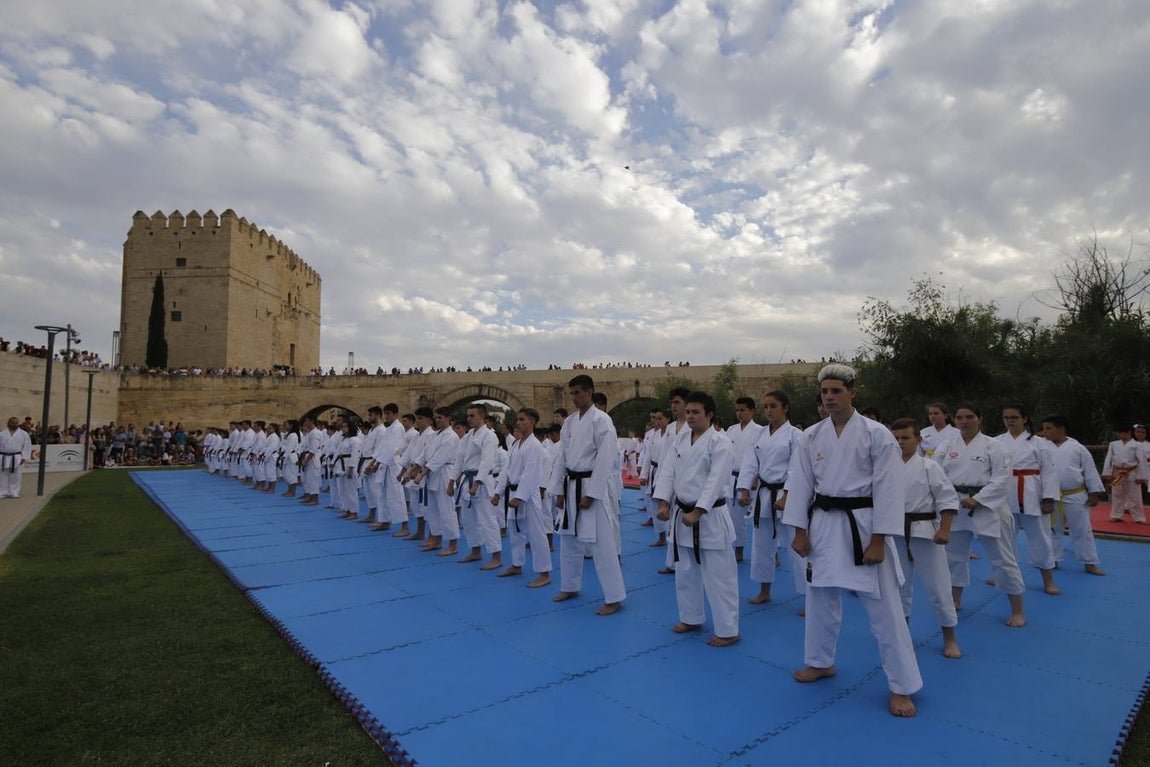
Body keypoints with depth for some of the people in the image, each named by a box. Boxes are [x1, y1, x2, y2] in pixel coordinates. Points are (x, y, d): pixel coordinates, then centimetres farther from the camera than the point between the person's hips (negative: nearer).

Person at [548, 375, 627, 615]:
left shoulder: (601, 420, -13)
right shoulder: (569, 421, 9)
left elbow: (605, 460, -17)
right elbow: (561, 457, 11)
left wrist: (590, 494, -18)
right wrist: (559, 491, 8)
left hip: (591, 486, -7)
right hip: (570, 486, 8)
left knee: (602, 546, -4)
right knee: (568, 540, 17)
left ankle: (614, 598, 7)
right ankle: (570, 587, 35)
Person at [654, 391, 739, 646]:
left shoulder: (721, 442, -13)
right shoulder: (680, 443, 9)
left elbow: (715, 481, -20)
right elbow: (668, 473, 3)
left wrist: (697, 512, -25)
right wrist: (663, 503, -11)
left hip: (710, 518, -7)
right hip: (681, 514, 8)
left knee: (719, 576, 0)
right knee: (685, 573, 19)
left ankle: (728, 630, 14)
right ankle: (691, 619, 36)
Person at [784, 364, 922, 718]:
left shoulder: (877, 434, -10)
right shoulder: (811, 436, 1)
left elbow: (888, 489, -11)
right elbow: (800, 484, 4)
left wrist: (878, 540, -13)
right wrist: (800, 531, 1)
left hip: (862, 524, -4)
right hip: (823, 523, 4)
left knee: (884, 607, 2)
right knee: (820, 597, 16)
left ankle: (902, 686, 18)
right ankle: (821, 662, 36)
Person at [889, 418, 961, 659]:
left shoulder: (929, 467, -9)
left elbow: (948, 498, -9)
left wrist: (944, 530, -15)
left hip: (924, 532, -4)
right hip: (895, 533, 4)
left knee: (937, 585, 3)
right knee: (899, 584, 16)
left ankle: (950, 637, 21)